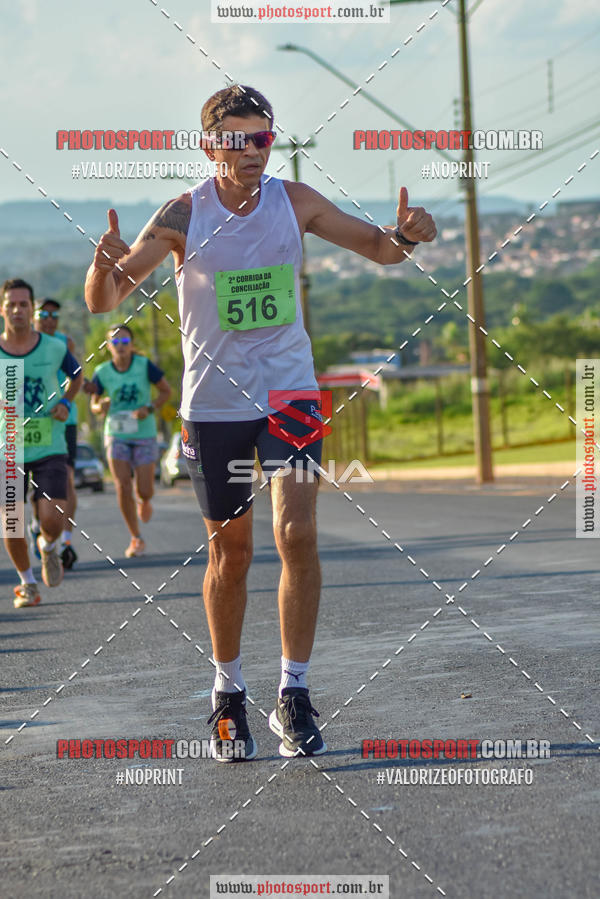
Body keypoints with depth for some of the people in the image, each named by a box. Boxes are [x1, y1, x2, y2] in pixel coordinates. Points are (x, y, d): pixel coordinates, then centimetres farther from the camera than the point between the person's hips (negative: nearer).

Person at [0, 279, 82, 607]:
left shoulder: (54, 348, -2)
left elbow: (77, 373, 19)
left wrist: (66, 403, 1)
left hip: (49, 447, 0)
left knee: (52, 520, -15)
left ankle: (49, 547, 22)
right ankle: (27, 582, 27)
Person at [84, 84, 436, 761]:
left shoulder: (295, 202, -4)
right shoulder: (184, 214, -9)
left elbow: (378, 249, 8)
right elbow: (102, 303, -12)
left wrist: (405, 235, -16)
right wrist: (105, 265, -35)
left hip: (289, 392, 1)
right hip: (213, 402, -1)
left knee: (296, 534, -14)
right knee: (230, 554, 9)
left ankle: (293, 696, -5)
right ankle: (228, 693, 27)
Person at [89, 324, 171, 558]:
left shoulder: (144, 365, -10)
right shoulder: (102, 372, -5)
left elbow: (166, 391, 1)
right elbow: (93, 404, 7)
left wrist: (149, 409, -15)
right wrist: (101, 407, -17)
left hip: (144, 435, -1)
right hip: (117, 435, 1)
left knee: (144, 491, -4)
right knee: (122, 488, -12)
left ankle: (144, 501, 37)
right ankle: (136, 539, 3)